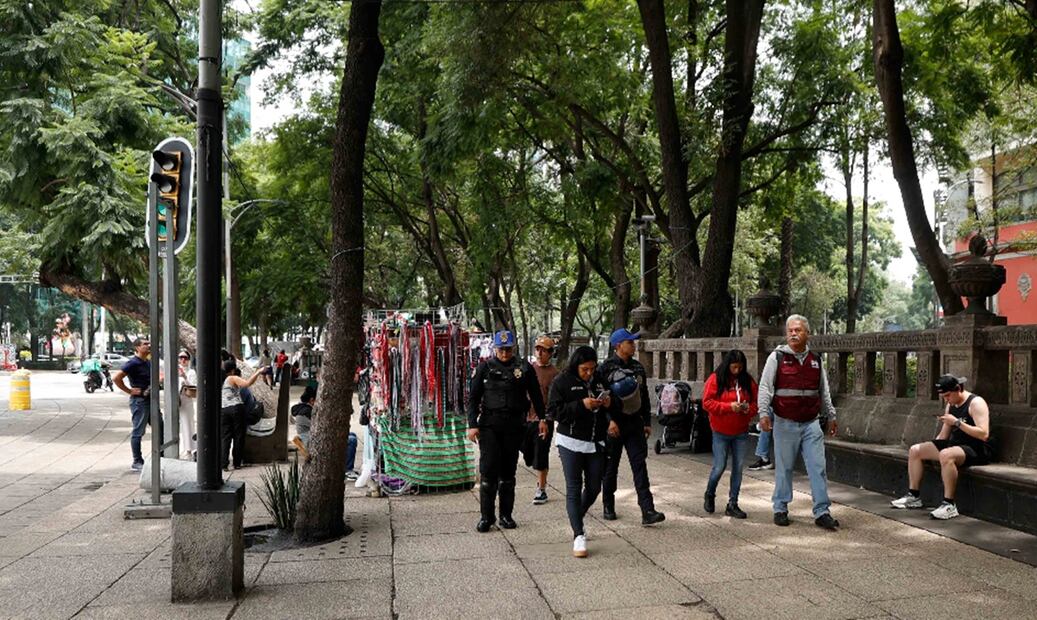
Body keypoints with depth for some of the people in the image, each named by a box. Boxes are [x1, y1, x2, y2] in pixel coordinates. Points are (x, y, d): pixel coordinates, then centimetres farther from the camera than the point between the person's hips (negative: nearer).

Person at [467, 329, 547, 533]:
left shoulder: (524, 368, 5)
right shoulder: (485, 368, 4)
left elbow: (536, 396, 11)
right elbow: (473, 398, 4)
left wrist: (542, 419, 7)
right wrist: (472, 424, -4)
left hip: (515, 426, 1)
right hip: (489, 425, -1)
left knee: (508, 471, 8)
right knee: (488, 470, -6)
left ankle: (506, 515, 18)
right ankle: (486, 516, 3)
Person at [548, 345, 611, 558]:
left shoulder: (600, 381, 9)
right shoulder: (562, 382, -5)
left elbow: (611, 410, 22)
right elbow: (553, 411, -12)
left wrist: (608, 404, -4)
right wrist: (581, 405, -21)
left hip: (596, 443, 5)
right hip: (571, 442, -5)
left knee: (594, 487, 10)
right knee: (574, 489, -6)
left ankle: (576, 519, 35)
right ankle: (578, 536, -4)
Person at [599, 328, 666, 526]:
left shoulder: (638, 368, 11)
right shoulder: (606, 368, -6)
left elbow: (644, 397, 17)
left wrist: (647, 422, 13)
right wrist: (609, 420, -18)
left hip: (634, 424, 4)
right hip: (613, 424, -4)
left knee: (640, 466, -4)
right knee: (610, 467, 8)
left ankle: (648, 511, -8)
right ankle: (608, 507, 24)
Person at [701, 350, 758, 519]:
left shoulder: (747, 381, 4)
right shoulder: (715, 379, -7)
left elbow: (755, 402, 10)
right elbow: (707, 402, -11)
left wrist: (749, 409, -12)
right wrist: (729, 406, -20)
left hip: (741, 432, 4)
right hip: (721, 432, -3)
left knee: (738, 468, 4)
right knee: (719, 467, -2)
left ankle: (732, 504, 14)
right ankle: (709, 495, 26)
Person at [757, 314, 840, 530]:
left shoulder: (816, 360, 10)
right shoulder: (777, 357, -2)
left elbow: (824, 391, 20)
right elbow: (765, 387, -6)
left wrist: (831, 416, 21)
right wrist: (763, 413, -16)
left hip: (811, 423, 3)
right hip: (785, 423, -3)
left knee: (818, 468, 0)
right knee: (784, 468, 6)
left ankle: (822, 512, 5)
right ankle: (780, 509, 18)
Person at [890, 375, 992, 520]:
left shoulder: (975, 403, -12)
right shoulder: (950, 405, 13)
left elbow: (984, 434, -24)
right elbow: (943, 435, 19)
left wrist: (957, 422, -26)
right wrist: (929, 448, 7)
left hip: (977, 449, -9)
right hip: (954, 445, 9)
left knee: (946, 455, -39)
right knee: (915, 450, 1)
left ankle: (949, 505, -32)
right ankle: (913, 496, 6)